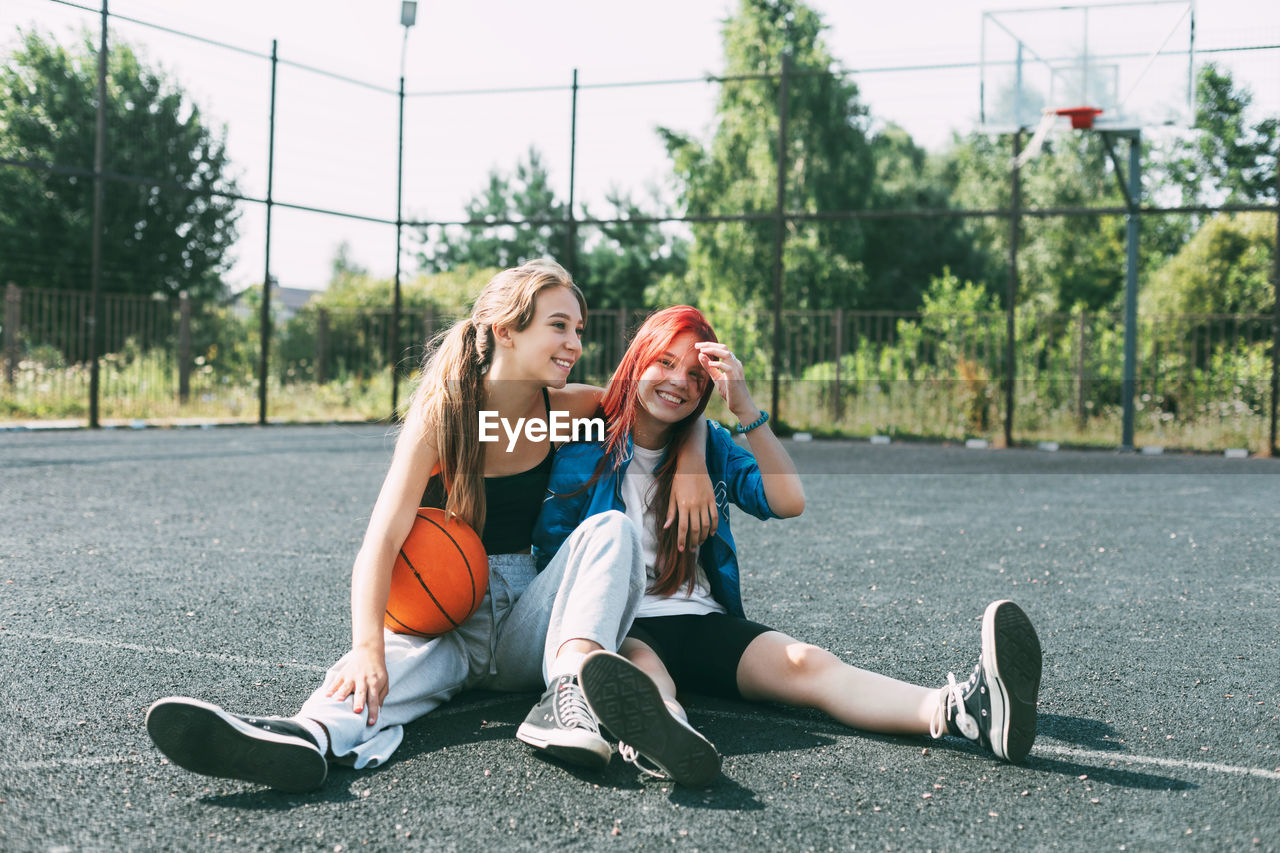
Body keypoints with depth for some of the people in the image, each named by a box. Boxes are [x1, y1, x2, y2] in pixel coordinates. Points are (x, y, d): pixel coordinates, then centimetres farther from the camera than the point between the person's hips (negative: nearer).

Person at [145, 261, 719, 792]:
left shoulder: (564, 409, 2)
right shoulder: (440, 415, -9)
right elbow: (382, 538, -22)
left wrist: (690, 465, -4)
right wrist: (367, 647, -40)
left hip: (524, 626, 3)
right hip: (444, 623, -3)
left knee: (612, 528, -21)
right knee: (400, 654, -37)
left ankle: (568, 693, -43)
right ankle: (310, 736, -70)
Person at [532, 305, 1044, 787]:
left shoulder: (710, 446, 16)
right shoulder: (585, 451, 5)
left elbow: (790, 501, 1)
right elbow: (550, 554, 0)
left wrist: (745, 409, -9)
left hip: (705, 624, 3)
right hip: (623, 627, -2)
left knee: (805, 663, -26)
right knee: (639, 665, -40)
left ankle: (965, 709, -54)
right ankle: (665, 735, -78)